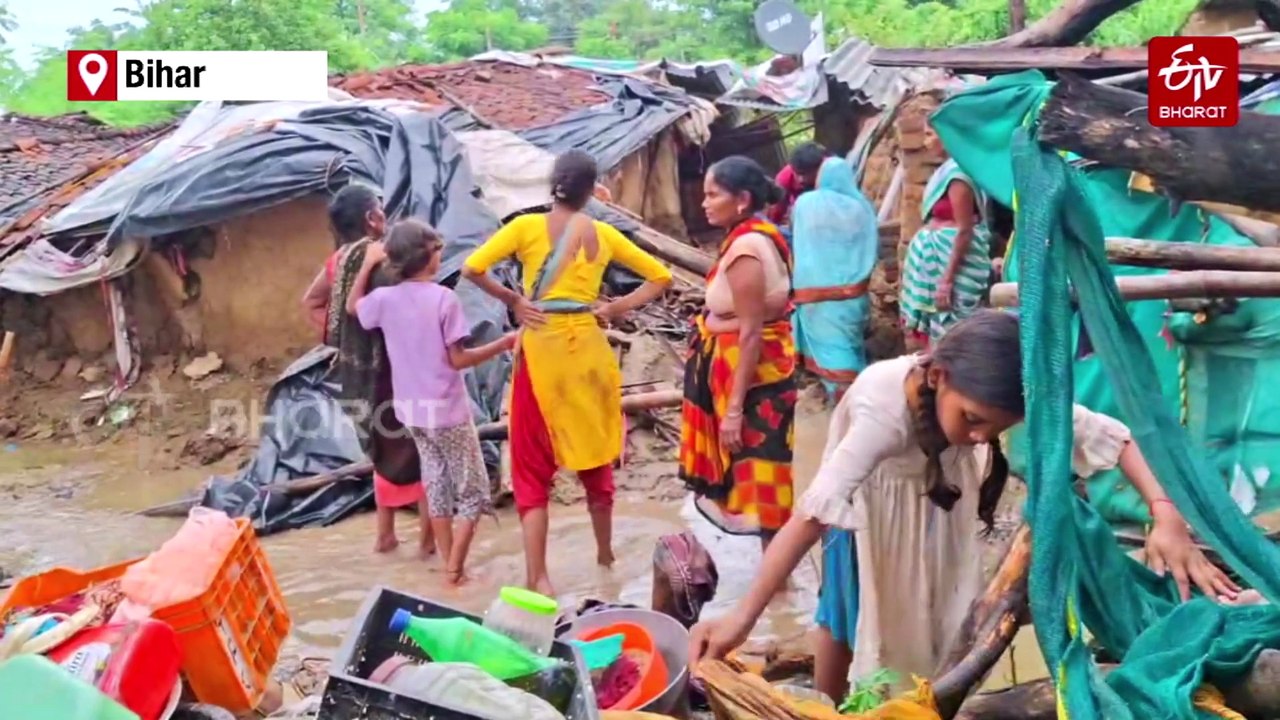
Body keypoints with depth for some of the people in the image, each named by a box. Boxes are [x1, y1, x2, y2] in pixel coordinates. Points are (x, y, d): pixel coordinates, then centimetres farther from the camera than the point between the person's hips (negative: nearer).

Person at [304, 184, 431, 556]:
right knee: (420, 448, 5)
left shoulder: (338, 259, 5)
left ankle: (385, 533, 27)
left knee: (385, 449, 22)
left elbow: (311, 302, 15)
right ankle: (428, 536, 8)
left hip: (358, 366, 8)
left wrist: (340, 333, 10)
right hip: (392, 363, -7)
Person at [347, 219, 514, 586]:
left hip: (412, 409, 6)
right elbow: (458, 360, -17)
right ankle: (455, 566, 2)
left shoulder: (385, 298, -2)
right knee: (472, 490, 7)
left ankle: (450, 563, 21)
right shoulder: (443, 298, -17)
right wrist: (503, 344, -8)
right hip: (446, 408, -6)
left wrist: (368, 263, 25)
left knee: (436, 486, 17)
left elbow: (352, 306, 21)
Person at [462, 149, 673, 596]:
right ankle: (605, 554, 35)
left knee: (533, 466, 4)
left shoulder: (528, 226, -5)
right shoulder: (603, 234, 4)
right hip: (588, 349, 3)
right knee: (594, 455, 20)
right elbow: (660, 276, 10)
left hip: (542, 349, -3)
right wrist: (616, 308, 5)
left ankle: (537, 577, -2)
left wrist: (512, 300, -2)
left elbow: (472, 268, -13)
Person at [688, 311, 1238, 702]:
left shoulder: (990, 397, -33)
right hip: (870, 490, -3)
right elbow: (815, 512, -50)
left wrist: (1166, 517, -45)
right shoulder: (881, 409, -44)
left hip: (942, 481, 4)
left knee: (942, 606, 8)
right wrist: (744, 616, -53)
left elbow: (1108, 434, -30)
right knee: (851, 612, 2)